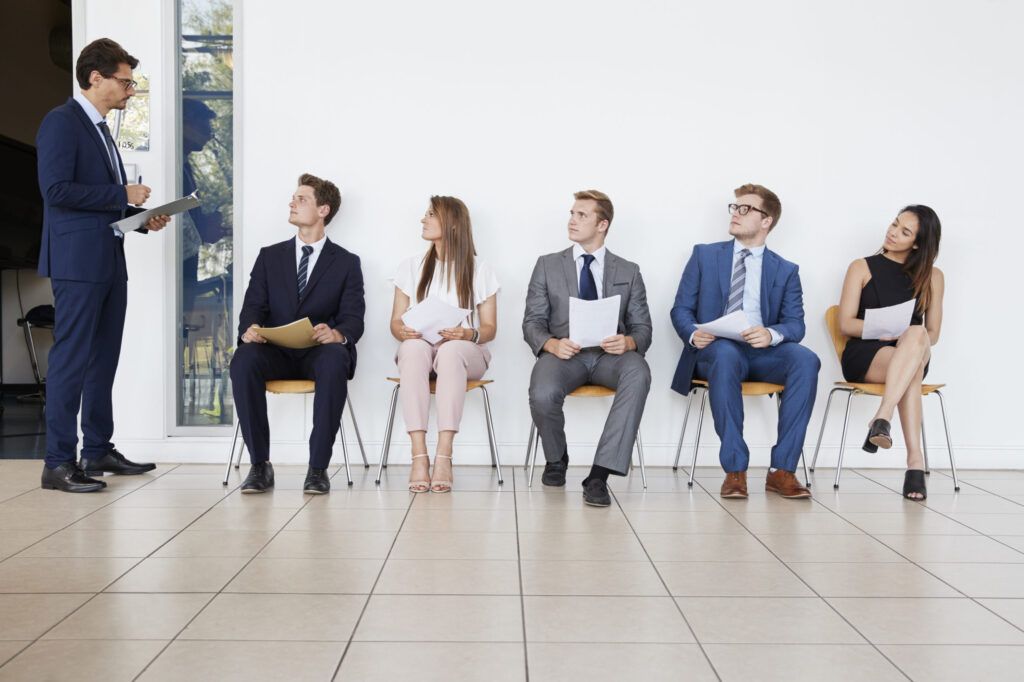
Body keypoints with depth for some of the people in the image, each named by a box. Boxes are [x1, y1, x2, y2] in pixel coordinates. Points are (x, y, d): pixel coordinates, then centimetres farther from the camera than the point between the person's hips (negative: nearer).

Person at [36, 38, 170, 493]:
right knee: (71, 360, -7)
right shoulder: (62, 122, -8)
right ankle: (58, 463, -1)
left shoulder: (99, 128, 19)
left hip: (109, 259, 9)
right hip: (78, 262, -9)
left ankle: (98, 450, 21)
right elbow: (56, 189, -19)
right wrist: (123, 195, -14)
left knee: (103, 358, 12)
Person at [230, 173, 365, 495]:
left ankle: (318, 467, -31)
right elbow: (253, 307, 8)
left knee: (335, 360, -38)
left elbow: (353, 318, 0)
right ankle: (260, 465, -25)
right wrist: (249, 330, -17)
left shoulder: (346, 263, 10)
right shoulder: (269, 256, 17)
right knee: (244, 358, -32)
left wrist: (337, 334, -25)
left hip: (320, 352, -2)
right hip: (275, 353, 2)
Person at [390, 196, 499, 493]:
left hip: (463, 352, -1)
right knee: (413, 347, -37)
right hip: (418, 350, 2)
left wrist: (468, 334, -19)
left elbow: (490, 328, 4)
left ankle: (443, 457, -45)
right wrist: (403, 331, -15)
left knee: (450, 350, -39)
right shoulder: (411, 267, 13)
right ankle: (419, 456, -43)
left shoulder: (480, 270, 7)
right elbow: (396, 322, 10)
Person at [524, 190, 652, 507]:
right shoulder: (548, 265, 13)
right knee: (543, 395, -34)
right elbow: (532, 322, 8)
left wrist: (628, 342, -17)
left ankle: (599, 475, -34)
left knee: (638, 373, -36)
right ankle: (556, 459, 3)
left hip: (608, 355, 0)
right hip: (563, 353, 0)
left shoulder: (628, 271, 15)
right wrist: (551, 344, -16)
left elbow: (643, 327, 9)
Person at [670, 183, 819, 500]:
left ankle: (782, 469, -26)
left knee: (806, 359, -30)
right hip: (715, 350, -1)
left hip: (763, 353, 2)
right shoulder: (705, 255, 14)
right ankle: (734, 469, -34)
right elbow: (681, 309, 9)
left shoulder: (786, 270, 14)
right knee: (726, 355, -38)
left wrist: (771, 334, -21)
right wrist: (693, 333, -15)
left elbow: (795, 324, 4)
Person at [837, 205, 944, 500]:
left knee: (917, 335, -37)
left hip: (914, 354, 2)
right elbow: (846, 323, 3)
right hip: (864, 354, -2)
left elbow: (932, 334, 12)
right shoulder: (862, 268, 11)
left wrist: (910, 337, -11)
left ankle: (882, 418, -50)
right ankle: (915, 460, -47)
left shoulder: (932, 277, 17)